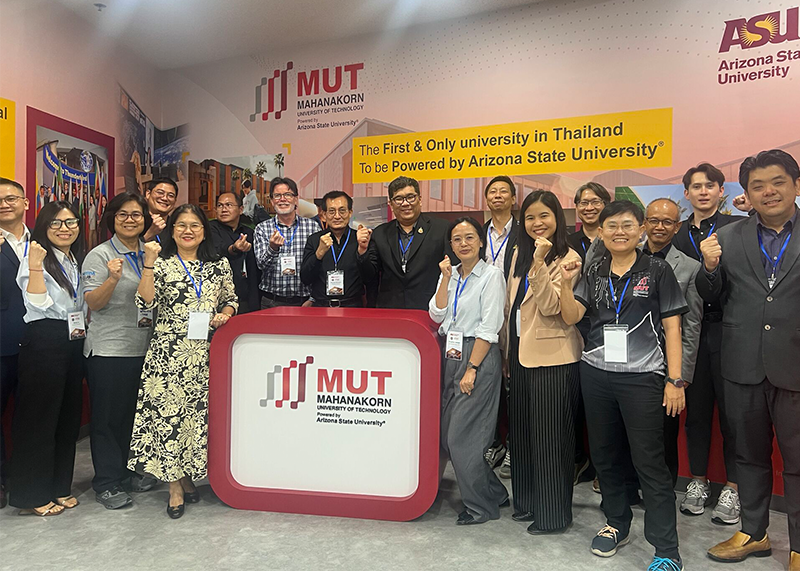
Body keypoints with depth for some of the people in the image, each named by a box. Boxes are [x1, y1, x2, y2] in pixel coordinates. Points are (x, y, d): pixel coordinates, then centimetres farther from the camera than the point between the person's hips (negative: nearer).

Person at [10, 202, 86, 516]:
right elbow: (38, 303, -18)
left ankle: (59, 487, 25)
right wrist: (36, 266, -25)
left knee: (68, 414, 12)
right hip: (43, 343, -7)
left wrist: (83, 326, 11)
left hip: (73, 344, 7)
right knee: (39, 416, 0)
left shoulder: (78, 261, 16)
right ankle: (32, 495, 13)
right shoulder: (33, 259, -6)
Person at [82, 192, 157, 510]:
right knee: (108, 415, 3)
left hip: (144, 348, 6)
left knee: (135, 412, 14)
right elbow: (93, 303, -14)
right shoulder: (100, 255, -6)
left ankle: (126, 471, 29)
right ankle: (106, 483, 15)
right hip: (109, 349, -6)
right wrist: (113, 279, -29)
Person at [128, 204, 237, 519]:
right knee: (168, 411, -2)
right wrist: (148, 263, -14)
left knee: (200, 412, 5)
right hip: (169, 352, -2)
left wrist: (225, 314, -2)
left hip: (206, 352, 2)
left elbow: (231, 300, 19)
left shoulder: (219, 265, 11)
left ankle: (188, 475, 25)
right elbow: (145, 301, -8)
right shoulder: (161, 264, 4)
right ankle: (175, 485, 10)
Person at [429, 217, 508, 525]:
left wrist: (471, 369, -16)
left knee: (461, 437, -6)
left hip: (479, 356, -7)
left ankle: (481, 506, 14)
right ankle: (495, 493, 26)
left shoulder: (491, 275, -7)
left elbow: (489, 327, -13)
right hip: (451, 355, 7)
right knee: (447, 435, 10)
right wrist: (446, 278, -4)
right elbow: (436, 315, 3)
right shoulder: (449, 274, 12)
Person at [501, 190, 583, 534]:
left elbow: (550, 306, -21)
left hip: (553, 358, -7)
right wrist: (508, 350, 17)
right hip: (521, 354, 7)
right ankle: (527, 502, 31)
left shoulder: (567, 258, -9)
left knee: (550, 434, 2)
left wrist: (539, 263, -28)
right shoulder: (520, 254, 12)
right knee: (522, 430, 15)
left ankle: (553, 514, 17)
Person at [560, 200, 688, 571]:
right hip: (596, 375, 4)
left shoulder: (657, 270, 0)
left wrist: (675, 380, -6)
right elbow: (571, 317, 0)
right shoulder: (593, 273, 9)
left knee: (649, 462, -3)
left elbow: (672, 327, -1)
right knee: (604, 454, 14)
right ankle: (617, 524, 33)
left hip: (643, 377, -4)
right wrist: (567, 282, -16)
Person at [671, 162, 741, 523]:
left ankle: (732, 489, 20)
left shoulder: (739, 228, -1)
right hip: (691, 330, 3)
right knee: (696, 409, 12)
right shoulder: (676, 235, 9)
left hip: (728, 329, -3)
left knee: (731, 411, 5)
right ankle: (698, 483, 27)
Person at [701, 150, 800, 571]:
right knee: (749, 455, 17)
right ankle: (753, 533, 36)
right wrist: (710, 268, -11)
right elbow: (712, 297, 7)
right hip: (743, 367, 3)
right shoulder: (727, 238, 4)